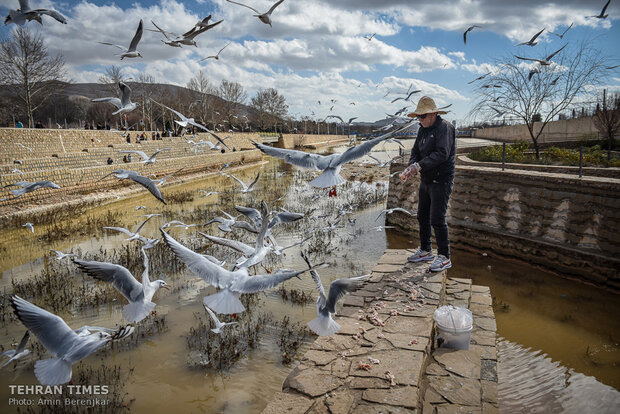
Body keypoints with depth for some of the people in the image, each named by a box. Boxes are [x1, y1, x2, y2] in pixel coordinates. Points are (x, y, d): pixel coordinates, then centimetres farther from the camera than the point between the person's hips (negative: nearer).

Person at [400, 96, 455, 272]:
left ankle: (444, 257, 3)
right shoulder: (423, 129, 12)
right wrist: (410, 167, -10)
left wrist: (419, 165, -28)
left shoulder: (444, 127, -14)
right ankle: (425, 251, 29)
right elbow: (416, 151, 10)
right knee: (422, 216, 14)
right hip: (426, 180, 9)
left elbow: (442, 153, -25)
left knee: (437, 219, -9)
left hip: (441, 181, -9)